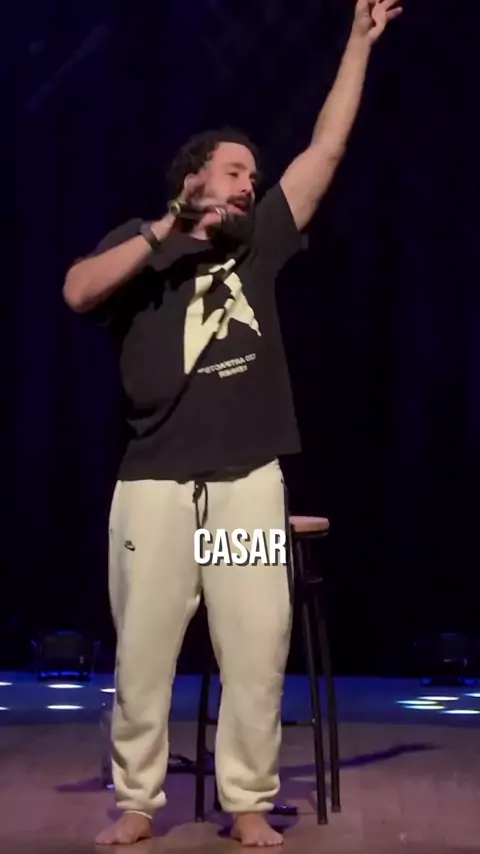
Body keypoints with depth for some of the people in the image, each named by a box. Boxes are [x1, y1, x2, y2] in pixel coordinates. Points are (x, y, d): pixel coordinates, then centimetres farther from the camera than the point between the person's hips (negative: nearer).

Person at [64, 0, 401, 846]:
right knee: (142, 649, 2)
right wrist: (167, 228, -7)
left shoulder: (258, 242, 15)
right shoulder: (142, 244, 12)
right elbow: (77, 293, -8)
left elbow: (327, 147, 15)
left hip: (248, 479, 2)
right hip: (154, 480, -1)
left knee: (257, 648, -1)